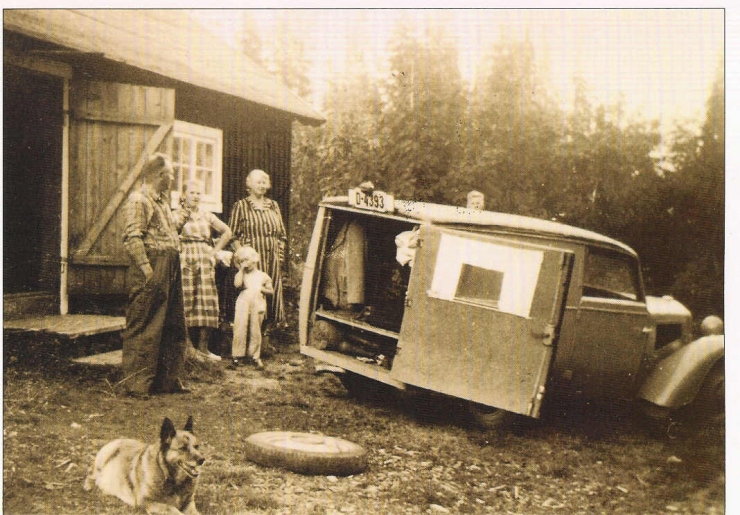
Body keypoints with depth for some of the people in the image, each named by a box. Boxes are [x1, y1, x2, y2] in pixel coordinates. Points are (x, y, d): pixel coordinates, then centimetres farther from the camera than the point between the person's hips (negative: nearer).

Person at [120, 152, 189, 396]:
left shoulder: (162, 200, 22)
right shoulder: (138, 200, -9)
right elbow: (132, 238, -19)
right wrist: (146, 269, -23)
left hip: (170, 269, 10)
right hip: (152, 269, -10)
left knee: (173, 327, 13)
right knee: (143, 328, -5)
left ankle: (167, 380, 22)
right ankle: (137, 383, 1)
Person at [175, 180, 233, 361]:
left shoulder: (207, 216, 15)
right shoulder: (178, 215, 5)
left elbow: (227, 232, 21)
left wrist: (215, 250, 13)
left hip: (205, 263, 4)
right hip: (186, 263, -3)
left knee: (207, 303, -1)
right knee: (186, 302, -8)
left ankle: (203, 346, 5)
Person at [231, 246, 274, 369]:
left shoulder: (263, 276, 10)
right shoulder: (241, 275, 8)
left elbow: (271, 291, 13)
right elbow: (237, 284, -14)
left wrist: (262, 289, -7)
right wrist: (241, 270, -5)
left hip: (258, 305, 1)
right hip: (243, 304, 0)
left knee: (255, 331, 5)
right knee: (240, 329, -5)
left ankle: (254, 356, 14)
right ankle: (237, 355, 2)